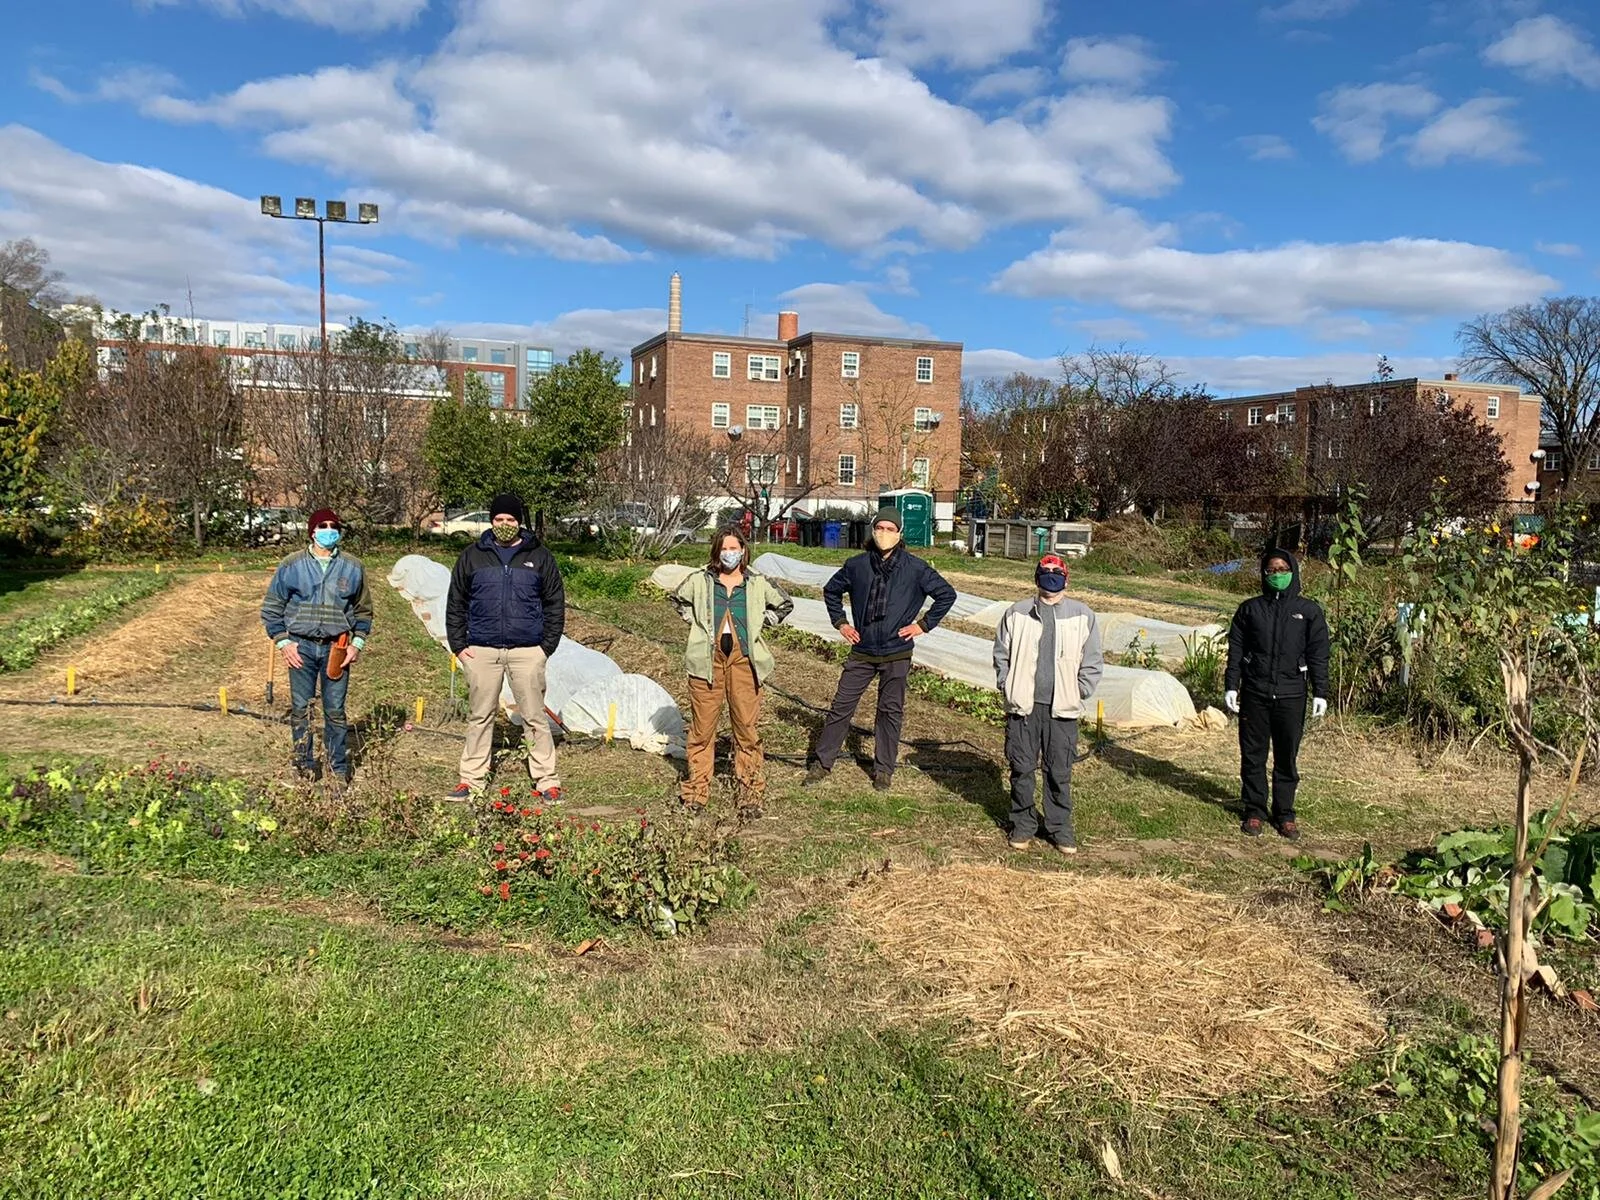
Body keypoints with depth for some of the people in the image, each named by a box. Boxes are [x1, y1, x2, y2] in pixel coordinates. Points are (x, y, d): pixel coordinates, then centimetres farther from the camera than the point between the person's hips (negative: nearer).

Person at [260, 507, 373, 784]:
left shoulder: (353, 567, 5)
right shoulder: (291, 566, 1)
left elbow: (363, 610, 13)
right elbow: (271, 608, 7)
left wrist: (357, 644, 3)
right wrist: (282, 642, -2)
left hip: (336, 648, 0)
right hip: (301, 646, 0)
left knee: (335, 709, 4)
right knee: (300, 708, 5)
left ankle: (339, 765, 15)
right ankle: (305, 762, 19)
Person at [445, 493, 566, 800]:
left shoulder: (539, 556, 6)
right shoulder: (472, 556, 8)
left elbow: (555, 604, 7)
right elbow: (456, 604, 12)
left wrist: (547, 646, 0)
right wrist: (458, 645, 3)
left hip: (527, 652, -1)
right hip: (481, 651, 2)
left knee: (535, 717, 1)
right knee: (480, 717, 8)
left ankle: (547, 780, 8)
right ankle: (472, 779, 18)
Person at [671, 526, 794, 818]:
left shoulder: (758, 583, 6)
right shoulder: (700, 581, 5)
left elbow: (785, 604, 20)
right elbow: (678, 599, 24)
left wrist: (760, 624, 11)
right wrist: (695, 623, 12)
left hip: (744, 661, 0)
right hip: (708, 660, 0)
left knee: (747, 727, -1)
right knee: (702, 727, 3)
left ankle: (750, 793, 8)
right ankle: (697, 790, 14)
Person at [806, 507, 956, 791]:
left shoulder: (916, 568, -6)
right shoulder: (857, 565, -1)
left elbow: (947, 594, 2)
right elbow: (831, 591, 17)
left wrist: (923, 624, -2)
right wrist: (840, 622, 8)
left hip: (896, 655, -1)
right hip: (861, 652, 1)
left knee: (891, 711, 7)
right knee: (841, 706, 3)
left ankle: (884, 768, 20)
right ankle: (822, 762, 13)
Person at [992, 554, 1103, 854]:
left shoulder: (1082, 615, 2)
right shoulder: (1017, 613, 3)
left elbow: (1092, 661, 5)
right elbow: (1001, 654, 9)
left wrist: (1079, 694, -1)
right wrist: (1008, 688, 1)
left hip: (1062, 708, -1)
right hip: (1022, 706, 1)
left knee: (1060, 772, 5)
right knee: (1022, 768, 7)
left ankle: (1060, 827, 17)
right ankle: (1023, 824, 20)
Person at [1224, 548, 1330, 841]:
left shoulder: (1309, 611, 5)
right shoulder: (1250, 609, 7)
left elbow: (1318, 655, 5)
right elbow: (1236, 650, 7)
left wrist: (1320, 693, 0)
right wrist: (1231, 686, 0)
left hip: (1291, 696, -1)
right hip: (1254, 695, 1)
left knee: (1287, 758, 6)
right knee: (1253, 755, 5)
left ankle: (1284, 814, 17)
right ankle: (1254, 811, 16)